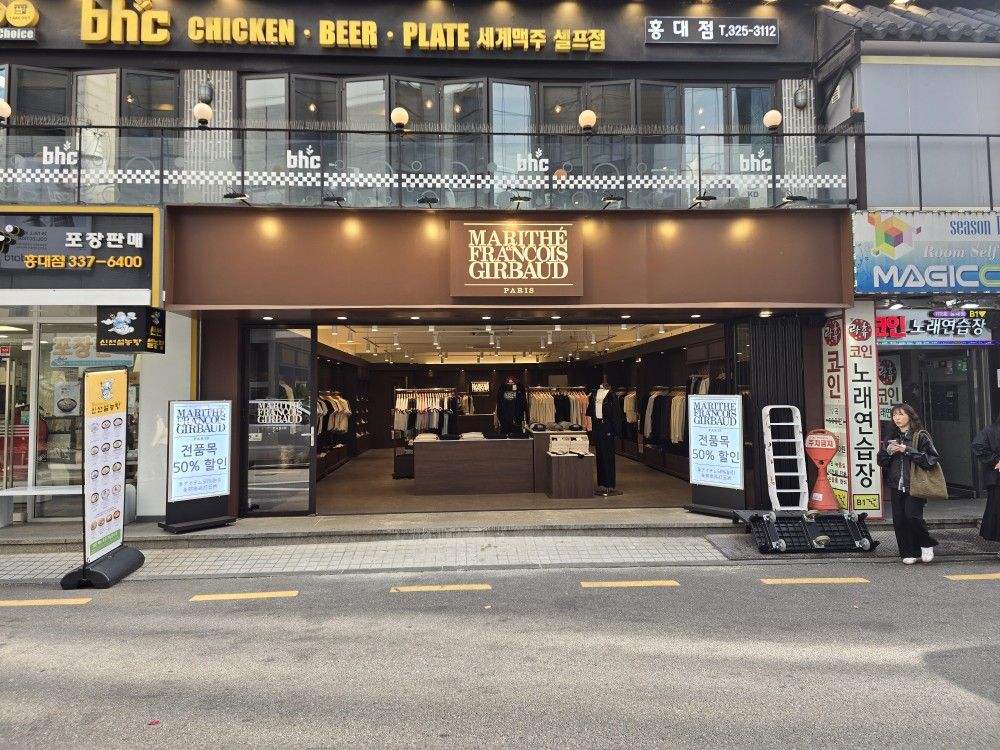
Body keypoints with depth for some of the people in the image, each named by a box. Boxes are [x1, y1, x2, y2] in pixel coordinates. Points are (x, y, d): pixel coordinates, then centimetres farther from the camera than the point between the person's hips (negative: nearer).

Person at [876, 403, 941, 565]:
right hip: (896, 485, 5)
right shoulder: (892, 437, 12)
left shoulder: (920, 436, -4)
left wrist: (908, 450, -18)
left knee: (912, 515, -13)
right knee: (899, 520, 2)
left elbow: (932, 458, -12)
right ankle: (910, 553, 14)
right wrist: (888, 450, -8)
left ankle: (926, 545, 14)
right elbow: (881, 461, 13)